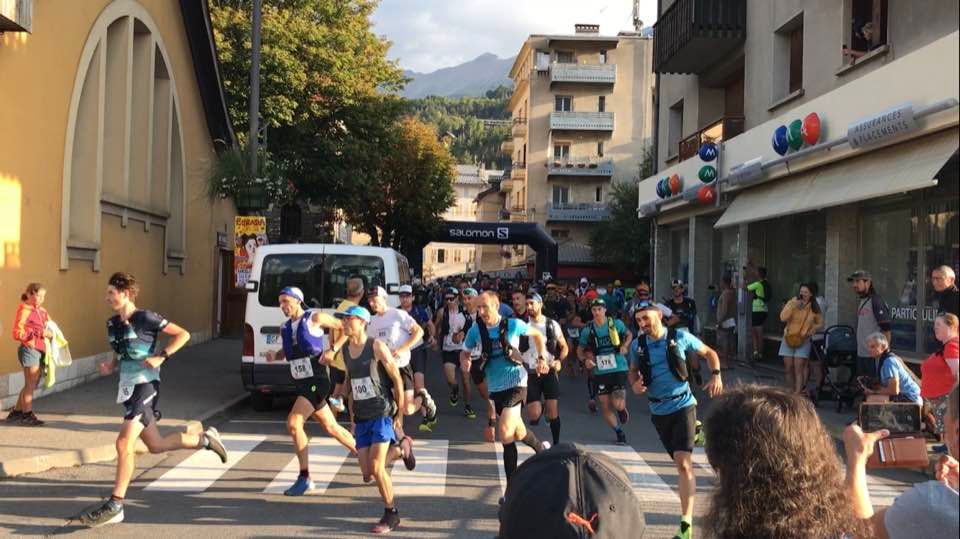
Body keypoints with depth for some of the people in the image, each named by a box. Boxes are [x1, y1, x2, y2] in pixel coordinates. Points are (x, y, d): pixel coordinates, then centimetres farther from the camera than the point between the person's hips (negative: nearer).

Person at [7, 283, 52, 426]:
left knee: (32, 384, 16)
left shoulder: (42, 311, 13)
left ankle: (16, 412, 27)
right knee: (30, 384, 0)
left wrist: (50, 333, 0)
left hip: (40, 350, 9)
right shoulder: (24, 310, -10)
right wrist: (40, 333, -21)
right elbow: (18, 333, -16)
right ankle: (27, 415, 9)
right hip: (29, 349, -8)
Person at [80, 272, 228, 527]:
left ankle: (115, 505, -7)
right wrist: (110, 366, 3)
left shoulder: (144, 318, -12)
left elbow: (182, 334, -10)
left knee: (124, 443, -14)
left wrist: (160, 357, -19)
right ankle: (205, 439, 34)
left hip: (144, 386, -9)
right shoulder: (113, 323, 10)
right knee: (156, 445, 16)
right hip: (127, 388, 9)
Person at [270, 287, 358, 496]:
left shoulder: (315, 318, -8)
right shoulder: (285, 328, 11)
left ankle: (305, 478, -11)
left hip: (317, 382, -8)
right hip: (301, 384, 8)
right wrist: (274, 356, 3)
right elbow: (285, 352, 25)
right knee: (331, 427, 16)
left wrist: (333, 351, -14)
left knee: (293, 423, -19)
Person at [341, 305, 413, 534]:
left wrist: (400, 414, -8)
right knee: (367, 475, 4)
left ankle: (391, 515, 7)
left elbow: (397, 379, -8)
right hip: (361, 419, 6)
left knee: (376, 468, -14)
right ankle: (400, 449, 32)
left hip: (382, 414, -6)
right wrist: (352, 418, 16)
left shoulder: (377, 347, -10)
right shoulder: (346, 350, 9)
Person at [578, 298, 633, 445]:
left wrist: (625, 345, -6)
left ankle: (623, 409, 26)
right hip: (600, 371, 2)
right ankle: (619, 433, 25)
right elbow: (581, 350, 8)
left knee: (618, 405, -13)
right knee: (605, 405, 4)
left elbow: (629, 335, 14)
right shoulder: (587, 330, -1)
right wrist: (585, 359, -12)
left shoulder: (616, 323, -3)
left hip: (618, 368, -2)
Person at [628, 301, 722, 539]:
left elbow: (709, 353, 6)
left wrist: (716, 376, -11)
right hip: (658, 410, 4)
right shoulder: (638, 345, -2)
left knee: (684, 463, -16)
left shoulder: (680, 337, -9)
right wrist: (634, 385, -8)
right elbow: (633, 371, 15)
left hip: (683, 405, -4)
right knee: (679, 462, 16)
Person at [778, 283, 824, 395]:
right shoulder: (792, 302, -4)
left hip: (803, 341, -1)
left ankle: (798, 394, -11)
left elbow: (820, 323, 14)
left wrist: (812, 330, -5)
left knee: (798, 368, -10)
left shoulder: (814, 308, 1)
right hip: (789, 339, 1)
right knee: (788, 368, 2)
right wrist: (792, 306, -24)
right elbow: (783, 318, -14)